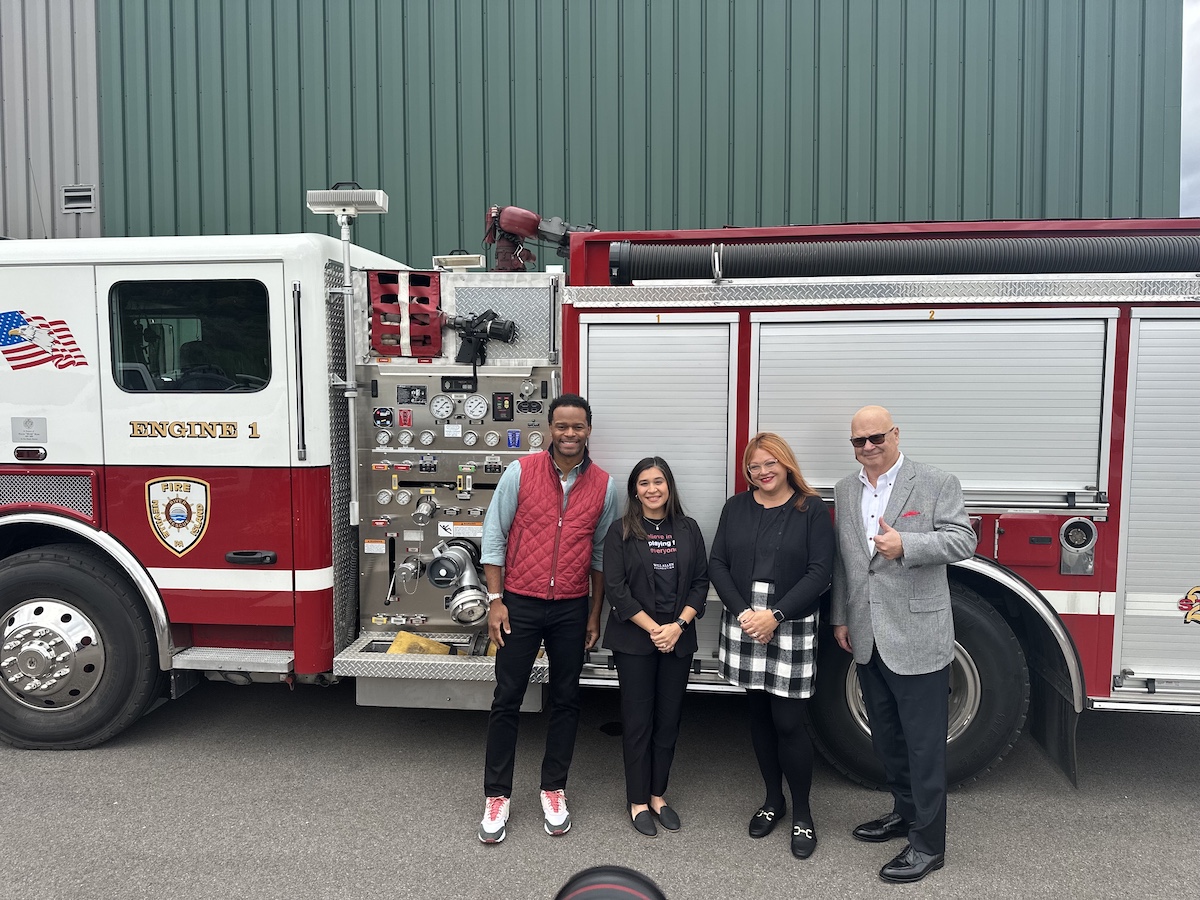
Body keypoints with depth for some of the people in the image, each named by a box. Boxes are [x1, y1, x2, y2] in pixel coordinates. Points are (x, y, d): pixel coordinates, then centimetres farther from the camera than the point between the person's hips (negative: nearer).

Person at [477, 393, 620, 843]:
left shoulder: (603, 485, -1)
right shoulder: (520, 472, -7)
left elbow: (601, 553, 7)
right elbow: (494, 537, -4)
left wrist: (595, 613, 7)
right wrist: (496, 600, -8)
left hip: (571, 609, 2)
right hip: (520, 604, -2)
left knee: (565, 701, 11)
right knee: (507, 700, 4)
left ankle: (553, 789, 27)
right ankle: (497, 795, 18)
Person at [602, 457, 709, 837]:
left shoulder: (688, 529, 5)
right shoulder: (621, 531, -4)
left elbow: (700, 582, 3)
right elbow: (615, 588, -9)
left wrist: (678, 626, -10)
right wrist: (653, 629, -14)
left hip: (678, 639, 3)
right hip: (634, 639, -3)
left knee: (669, 719, 9)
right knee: (638, 720, 4)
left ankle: (658, 795, 24)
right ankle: (638, 801, 17)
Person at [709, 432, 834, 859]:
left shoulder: (812, 509, -2)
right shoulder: (736, 508, 8)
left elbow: (819, 572, -9)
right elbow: (717, 564, 3)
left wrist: (776, 615, -16)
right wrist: (742, 612, -10)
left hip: (792, 628, -3)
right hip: (743, 626, 4)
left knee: (788, 722, -3)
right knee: (759, 715, 13)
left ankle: (802, 813, 16)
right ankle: (773, 799, 30)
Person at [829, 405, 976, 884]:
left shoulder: (938, 484, -7)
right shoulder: (845, 490, 9)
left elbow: (962, 540, -14)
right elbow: (842, 559, 12)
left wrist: (905, 545, -30)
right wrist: (839, 618, 12)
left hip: (917, 637, -6)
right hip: (867, 639, 6)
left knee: (923, 742, 2)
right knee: (886, 736, 19)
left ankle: (928, 844, 14)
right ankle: (905, 812, 37)